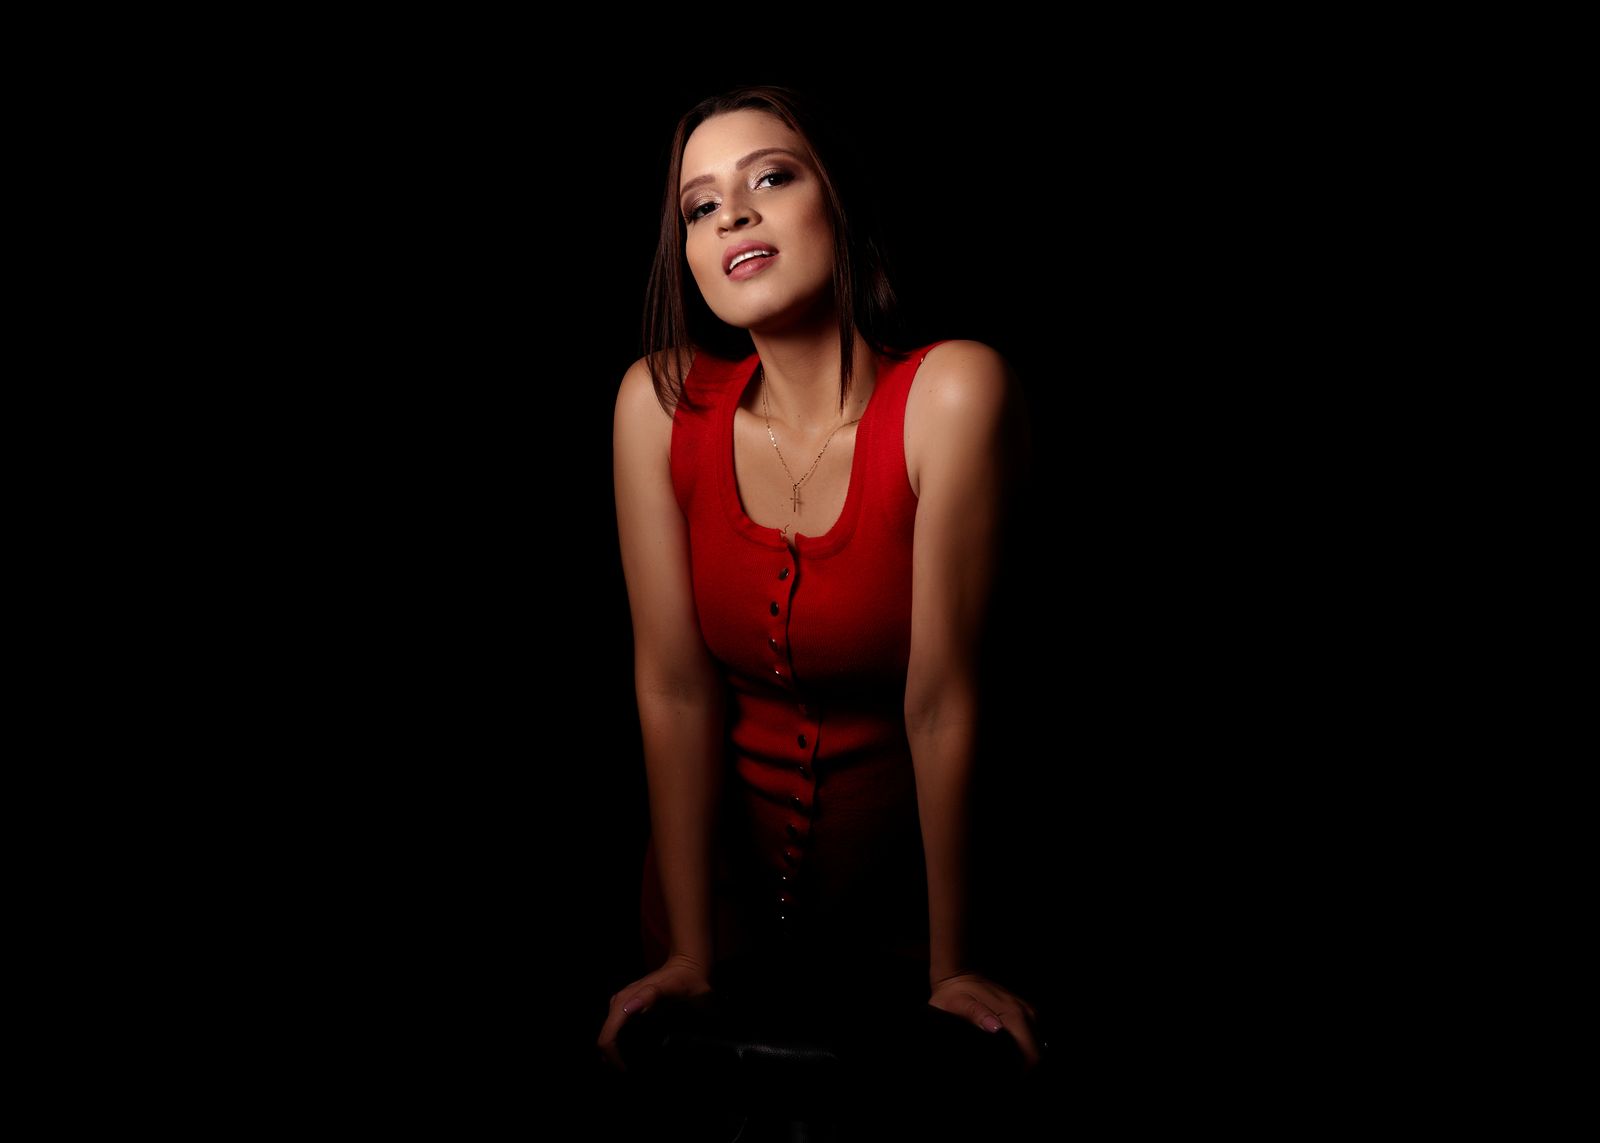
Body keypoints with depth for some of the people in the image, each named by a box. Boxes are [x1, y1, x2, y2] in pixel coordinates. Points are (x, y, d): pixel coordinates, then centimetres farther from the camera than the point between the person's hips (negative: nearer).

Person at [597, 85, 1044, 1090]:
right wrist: (689, 957, -9)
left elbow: (940, 696, -22)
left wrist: (951, 969, -15)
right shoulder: (660, 403, -13)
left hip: (900, 850, -2)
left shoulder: (950, 392, -22)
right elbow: (675, 686, -12)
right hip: (716, 847, 3)